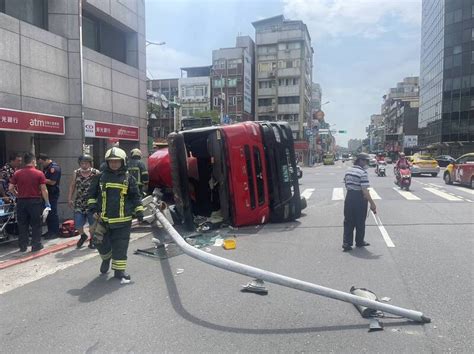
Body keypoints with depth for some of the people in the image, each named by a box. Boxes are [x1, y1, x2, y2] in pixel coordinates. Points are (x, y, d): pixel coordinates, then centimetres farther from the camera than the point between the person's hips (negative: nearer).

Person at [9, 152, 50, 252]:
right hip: (35, 201, -3)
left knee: (22, 225, 12)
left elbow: (10, 188, -1)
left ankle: (23, 246, 17)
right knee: (36, 224, 8)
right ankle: (36, 245, 11)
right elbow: (44, 190, -9)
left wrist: (17, 194, 18)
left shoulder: (17, 173, 0)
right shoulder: (39, 173, -7)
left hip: (21, 201, 3)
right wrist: (47, 202, -1)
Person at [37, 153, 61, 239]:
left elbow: (52, 182, -21)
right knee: (47, 212, 13)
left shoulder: (55, 168, -16)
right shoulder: (46, 168, 14)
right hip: (47, 193, 9)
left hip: (53, 194, -9)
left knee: (53, 213, -4)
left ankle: (56, 232, 5)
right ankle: (50, 231, 23)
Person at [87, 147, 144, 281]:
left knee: (120, 246, 3)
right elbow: (92, 193, 13)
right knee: (101, 242, 6)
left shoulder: (129, 178, 1)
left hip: (123, 220, -1)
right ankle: (106, 258, 38)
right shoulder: (101, 177, 4)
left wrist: (139, 211, -1)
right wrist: (93, 207, 3)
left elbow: (135, 196, 5)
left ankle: (119, 270, 16)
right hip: (103, 218, 2)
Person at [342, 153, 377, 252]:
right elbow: (365, 191, -20)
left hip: (349, 198, 6)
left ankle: (347, 243, 8)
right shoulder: (363, 173, -16)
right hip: (359, 199, -6)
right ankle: (359, 242, 24)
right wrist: (372, 203, -15)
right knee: (360, 222, 10)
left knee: (348, 221, 10)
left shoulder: (348, 171, 9)